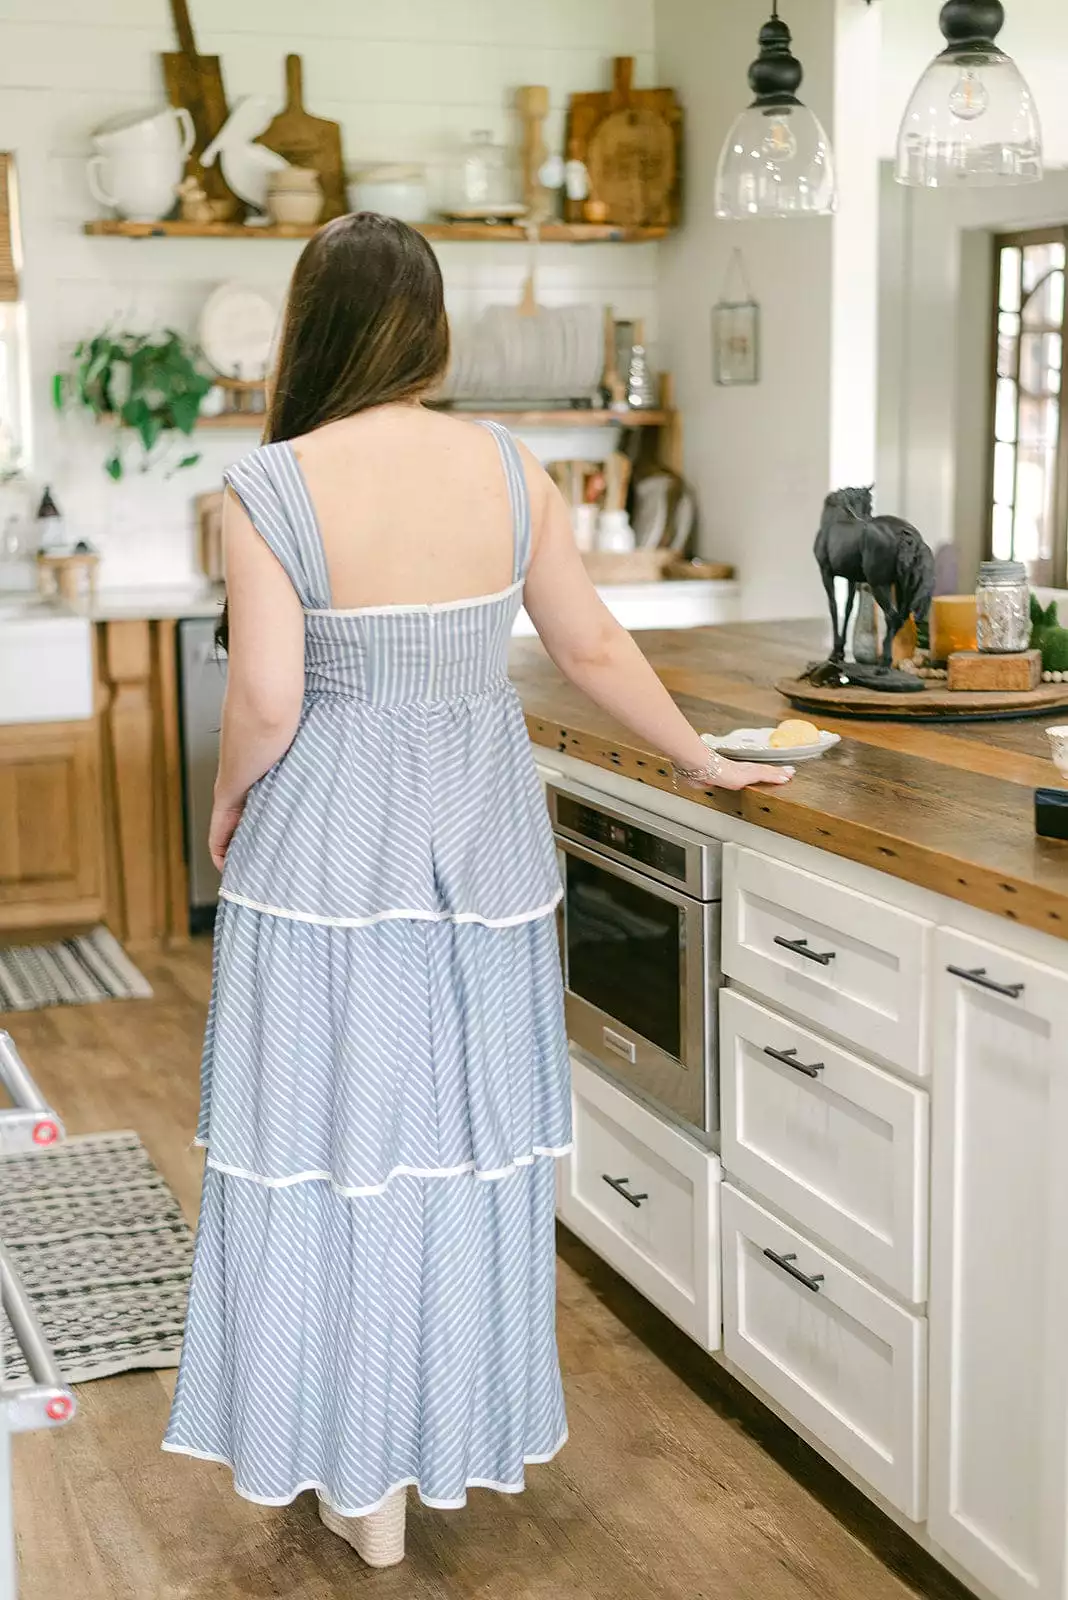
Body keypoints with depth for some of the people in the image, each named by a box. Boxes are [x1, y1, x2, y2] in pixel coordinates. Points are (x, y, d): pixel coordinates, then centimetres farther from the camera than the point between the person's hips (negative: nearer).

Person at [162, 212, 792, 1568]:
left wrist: (226, 806, 5)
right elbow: (595, 652, 4)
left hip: (330, 844, -3)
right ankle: (459, 1436, 32)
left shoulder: (269, 489, -12)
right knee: (470, 1135, 16)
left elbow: (266, 705, -15)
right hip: (483, 838, 4)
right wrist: (699, 760, 18)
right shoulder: (508, 467, -2)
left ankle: (366, 1480, 21)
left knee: (341, 1139, 9)